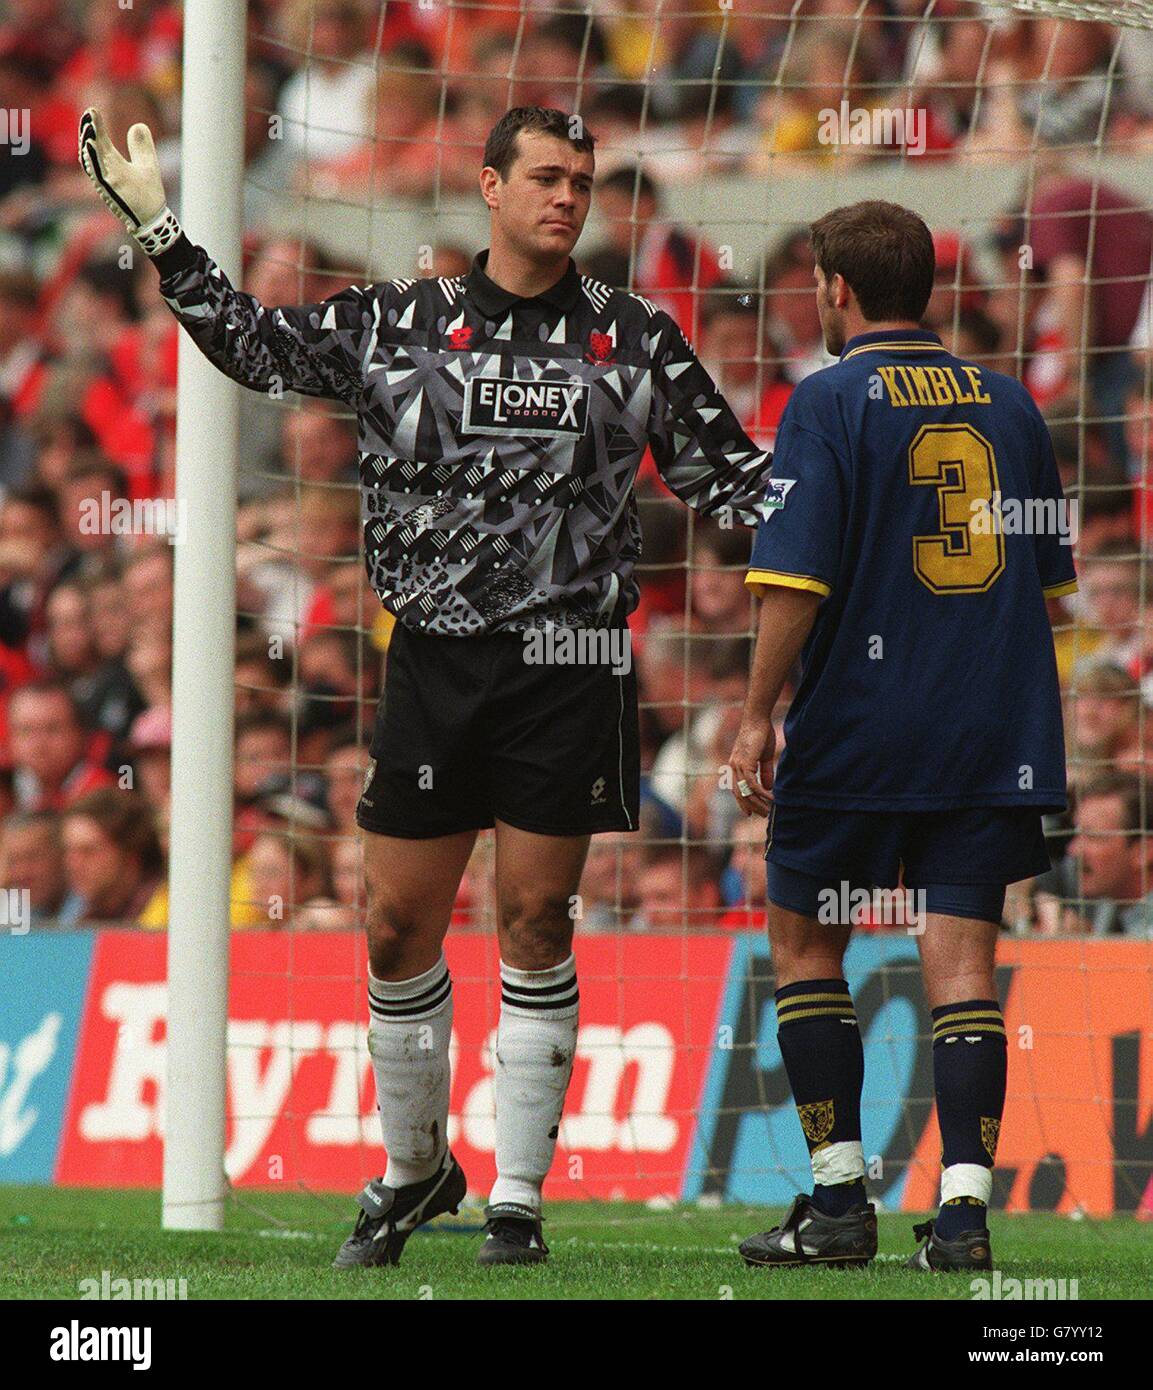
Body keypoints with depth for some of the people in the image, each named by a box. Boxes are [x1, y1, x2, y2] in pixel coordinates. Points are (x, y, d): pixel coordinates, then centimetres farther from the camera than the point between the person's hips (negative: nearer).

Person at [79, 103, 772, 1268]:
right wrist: (156, 228, 12)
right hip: (436, 658, 1)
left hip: (570, 664, -1)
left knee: (536, 920, -3)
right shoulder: (399, 323, 8)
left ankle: (517, 1197, 5)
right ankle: (415, 1167, 22)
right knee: (398, 927, 2)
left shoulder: (637, 339, 7)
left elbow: (727, 476, 14)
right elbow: (254, 345, 15)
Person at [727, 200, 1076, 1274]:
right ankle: (963, 1204, -10)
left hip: (856, 732, -4)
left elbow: (795, 578, -14)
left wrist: (757, 715, -9)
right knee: (960, 962, 2)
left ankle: (840, 1198, 8)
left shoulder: (829, 402, -7)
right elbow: (1052, 575, 17)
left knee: (805, 943, 11)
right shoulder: (1006, 403, 10)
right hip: (995, 739, 4)